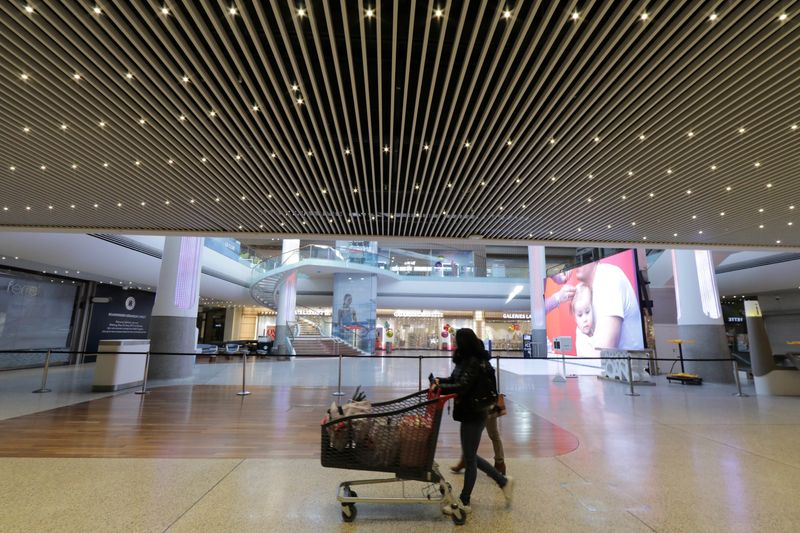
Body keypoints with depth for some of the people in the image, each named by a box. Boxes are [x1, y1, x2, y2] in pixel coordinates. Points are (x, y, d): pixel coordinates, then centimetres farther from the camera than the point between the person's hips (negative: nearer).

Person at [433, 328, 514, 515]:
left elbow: (462, 387, -27)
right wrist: (440, 381, -2)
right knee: (470, 456, 20)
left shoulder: (474, 363, -21)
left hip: (473, 415, -10)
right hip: (472, 413, 10)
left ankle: (464, 503, 21)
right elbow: (455, 379, 14)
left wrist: (440, 387, -20)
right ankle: (503, 480, 33)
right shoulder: (467, 360, 8)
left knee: (469, 458, 5)